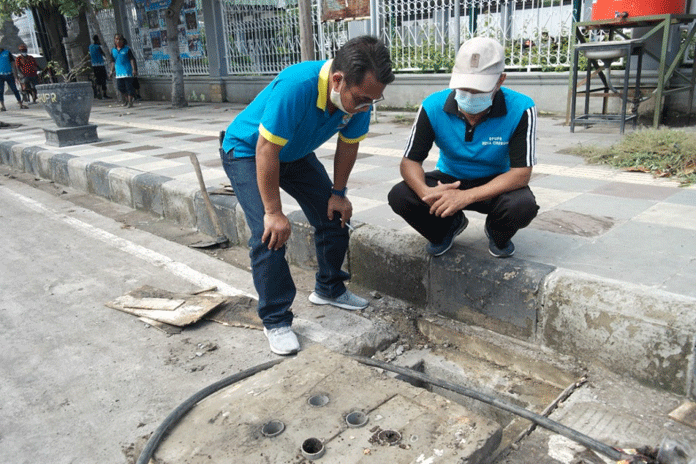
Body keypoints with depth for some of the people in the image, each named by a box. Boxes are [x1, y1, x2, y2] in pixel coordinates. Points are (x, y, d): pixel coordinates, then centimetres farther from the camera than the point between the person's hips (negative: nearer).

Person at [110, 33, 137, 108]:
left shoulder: (127, 49, -1)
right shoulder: (113, 50, 12)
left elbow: (132, 59, -5)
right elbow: (113, 61, 20)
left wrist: (134, 69, -14)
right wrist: (112, 70, 14)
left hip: (127, 71, -5)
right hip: (119, 72, 5)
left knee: (129, 86, -6)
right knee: (120, 87, 5)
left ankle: (130, 102, 0)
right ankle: (126, 98, 27)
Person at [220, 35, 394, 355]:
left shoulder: (359, 98, -20)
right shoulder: (295, 87, -40)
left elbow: (348, 145, -2)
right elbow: (267, 151, -35)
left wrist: (338, 193, 2)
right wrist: (273, 212, -30)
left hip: (295, 153, 7)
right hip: (247, 151, -6)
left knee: (334, 217, 4)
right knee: (270, 234, -19)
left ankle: (328, 289, 26)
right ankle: (275, 320, -4)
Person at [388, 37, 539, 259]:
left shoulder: (520, 110, -24)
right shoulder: (433, 107, -19)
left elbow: (521, 172, -25)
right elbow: (410, 161, -15)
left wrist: (466, 196, -40)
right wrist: (426, 192, -40)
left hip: (495, 184, -2)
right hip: (450, 180, 2)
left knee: (523, 205, -36)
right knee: (399, 196, -24)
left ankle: (498, 235, 6)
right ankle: (450, 225, 10)